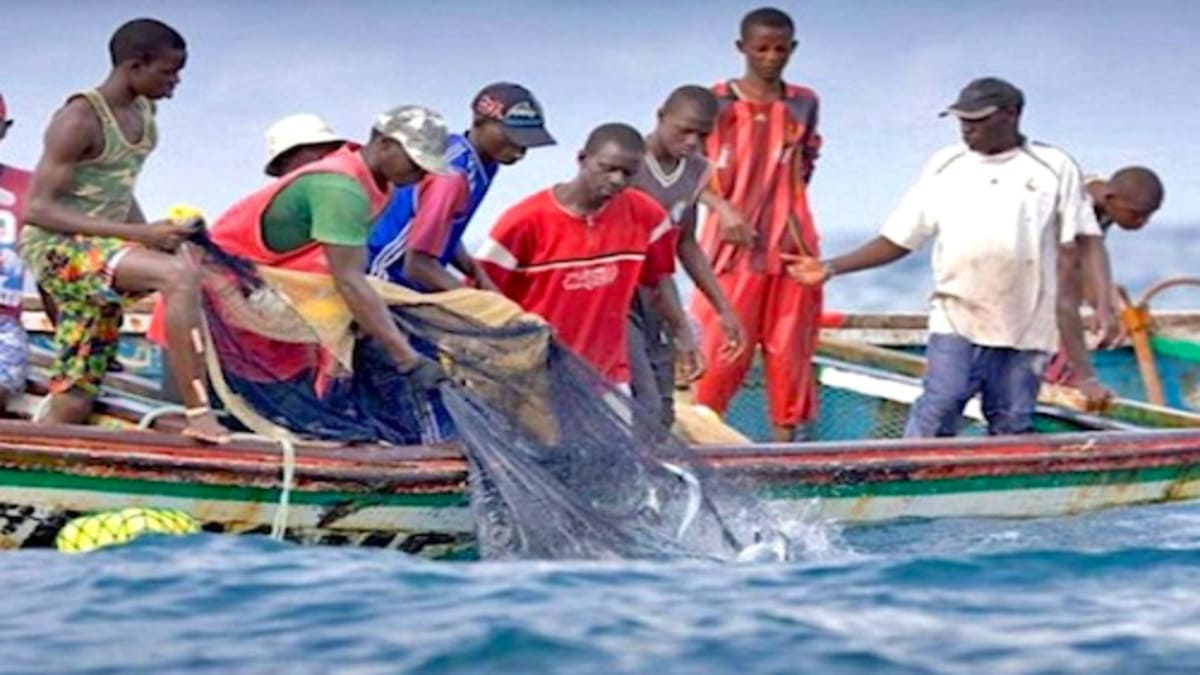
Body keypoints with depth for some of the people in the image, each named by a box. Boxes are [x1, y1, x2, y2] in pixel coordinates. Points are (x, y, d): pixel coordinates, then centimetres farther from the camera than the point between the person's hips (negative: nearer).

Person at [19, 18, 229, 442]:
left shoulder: (143, 114, 10)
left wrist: (154, 237, 5)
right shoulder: (80, 119, -15)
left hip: (100, 249, 9)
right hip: (56, 245, -9)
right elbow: (38, 209, -19)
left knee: (73, 403, 4)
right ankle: (199, 415, -34)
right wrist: (138, 234, -25)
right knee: (181, 274, -31)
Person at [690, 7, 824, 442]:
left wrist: (788, 212, 9)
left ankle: (784, 444, 11)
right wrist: (723, 208, -19)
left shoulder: (803, 103, 9)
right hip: (734, 247, -4)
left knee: (789, 350, 5)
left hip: (792, 249, 4)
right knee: (720, 349, -5)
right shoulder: (717, 103, -3)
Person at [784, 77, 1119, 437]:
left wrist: (1104, 303, -13)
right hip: (957, 317, 1)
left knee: (1011, 427, 3)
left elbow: (1085, 240, 1)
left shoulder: (1055, 168, 4)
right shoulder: (945, 165, 10)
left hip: (1026, 326, 0)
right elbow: (899, 239, 11)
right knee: (938, 409, -13)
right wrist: (832, 268, 3)